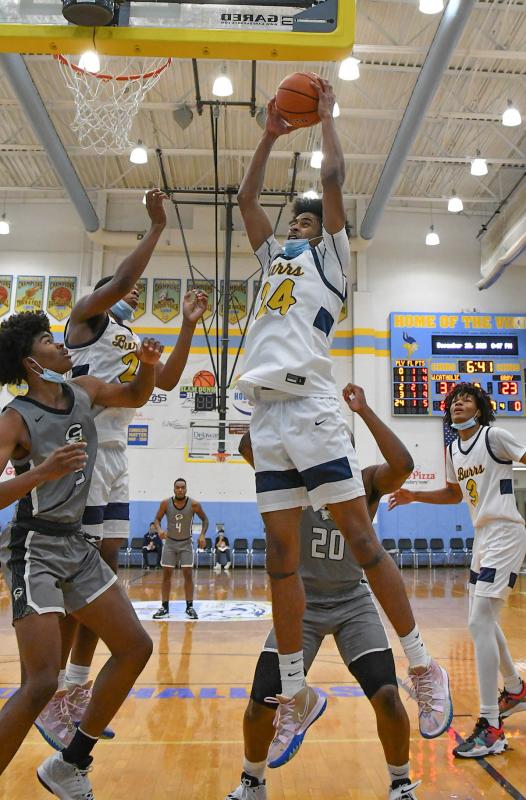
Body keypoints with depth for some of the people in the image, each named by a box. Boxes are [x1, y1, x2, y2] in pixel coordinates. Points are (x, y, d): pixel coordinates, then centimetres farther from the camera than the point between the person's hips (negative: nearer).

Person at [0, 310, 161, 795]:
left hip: (77, 544, 7)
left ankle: (67, 767, 20)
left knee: (136, 648, 8)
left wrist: (148, 364, 2)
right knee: (41, 683, -14)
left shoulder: (84, 392, 4)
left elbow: (136, 397, 22)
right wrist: (42, 471, -39)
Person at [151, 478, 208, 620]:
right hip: (170, 542, 1)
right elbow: (157, 519, -2)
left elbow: (204, 519, -3)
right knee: (166, 574, 2)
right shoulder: (166, 503, -14)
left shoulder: (194, 504, -17)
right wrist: (159, 529, -23)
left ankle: (189, 607, 5)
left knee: (188, 574, -4)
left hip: (186, 543, -1)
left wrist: (202, 535, -18)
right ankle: (165, 607, 10)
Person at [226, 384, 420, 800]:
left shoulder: (366, 481, -9)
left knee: (387, 696, -10)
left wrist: (365, 411, -29)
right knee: (261, 702, -5)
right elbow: (248, 447, -24)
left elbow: (403, 465, -30)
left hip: (353, 603, 0)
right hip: (301, 603, 1)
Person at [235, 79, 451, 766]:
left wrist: (326, 116, 22)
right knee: (281, 558, 5)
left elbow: (332, 178, 7)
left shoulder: (330, 256, 14)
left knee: (361, 540, -5)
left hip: (312, 408, -6)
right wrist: (271, 134, 37)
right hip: (267, 413, 6)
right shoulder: (273, 256, 29)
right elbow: (246, 197, 31)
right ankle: (297, 695, 15)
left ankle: (423, 667, 12)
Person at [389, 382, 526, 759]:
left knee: (479, 623, -15)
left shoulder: (495, 436, -12)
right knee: (485, 621, 20)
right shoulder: (452, 450, 10)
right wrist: (414, 496, 12)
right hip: (483, 536, 9)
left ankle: (491, 728, -7)